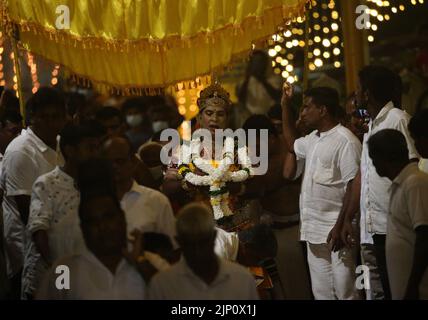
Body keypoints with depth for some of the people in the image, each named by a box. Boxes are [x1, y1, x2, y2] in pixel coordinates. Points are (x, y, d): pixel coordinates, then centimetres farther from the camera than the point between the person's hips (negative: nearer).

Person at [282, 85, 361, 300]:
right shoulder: (313, 139, 16)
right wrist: (285, 105, 30)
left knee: (344, 292, -7)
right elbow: (292, 144, 37)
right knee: (321, 292, 11)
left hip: (336, 232, -9)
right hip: (314, 232, 9)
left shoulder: (345, 141, -13)